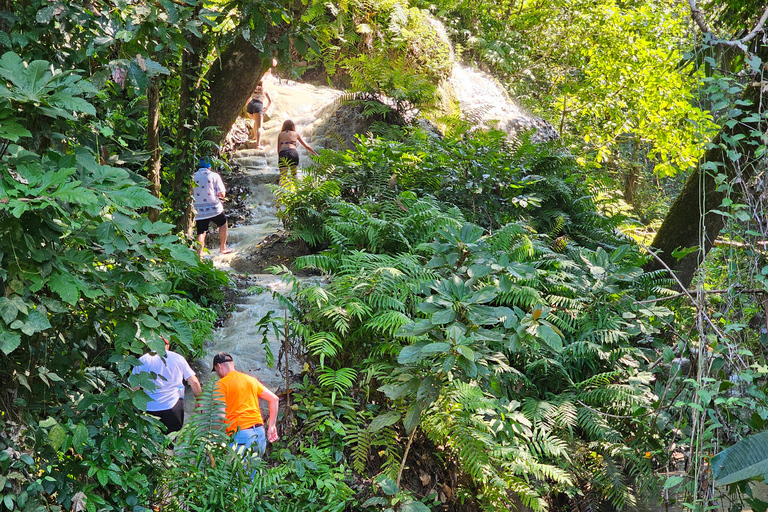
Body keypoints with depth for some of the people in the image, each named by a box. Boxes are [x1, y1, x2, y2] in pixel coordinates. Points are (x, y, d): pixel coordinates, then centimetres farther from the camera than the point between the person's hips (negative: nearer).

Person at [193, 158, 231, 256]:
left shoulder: (193, 177, 4)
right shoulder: (214, 176, -4)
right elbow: (222, 194, -8)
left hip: (199, 210, 2)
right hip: (214, 208, -2)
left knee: (201, 233, 7)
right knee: (223, 224, 24)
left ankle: (199, 255, -4)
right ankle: (223, 248, 30)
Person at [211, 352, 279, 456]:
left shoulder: (221, 384, -2)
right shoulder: (251, 379, 17)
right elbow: (274, 399, 16)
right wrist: (271, 426, 18)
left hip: (241, 435, -6)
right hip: (260, 433, 6)